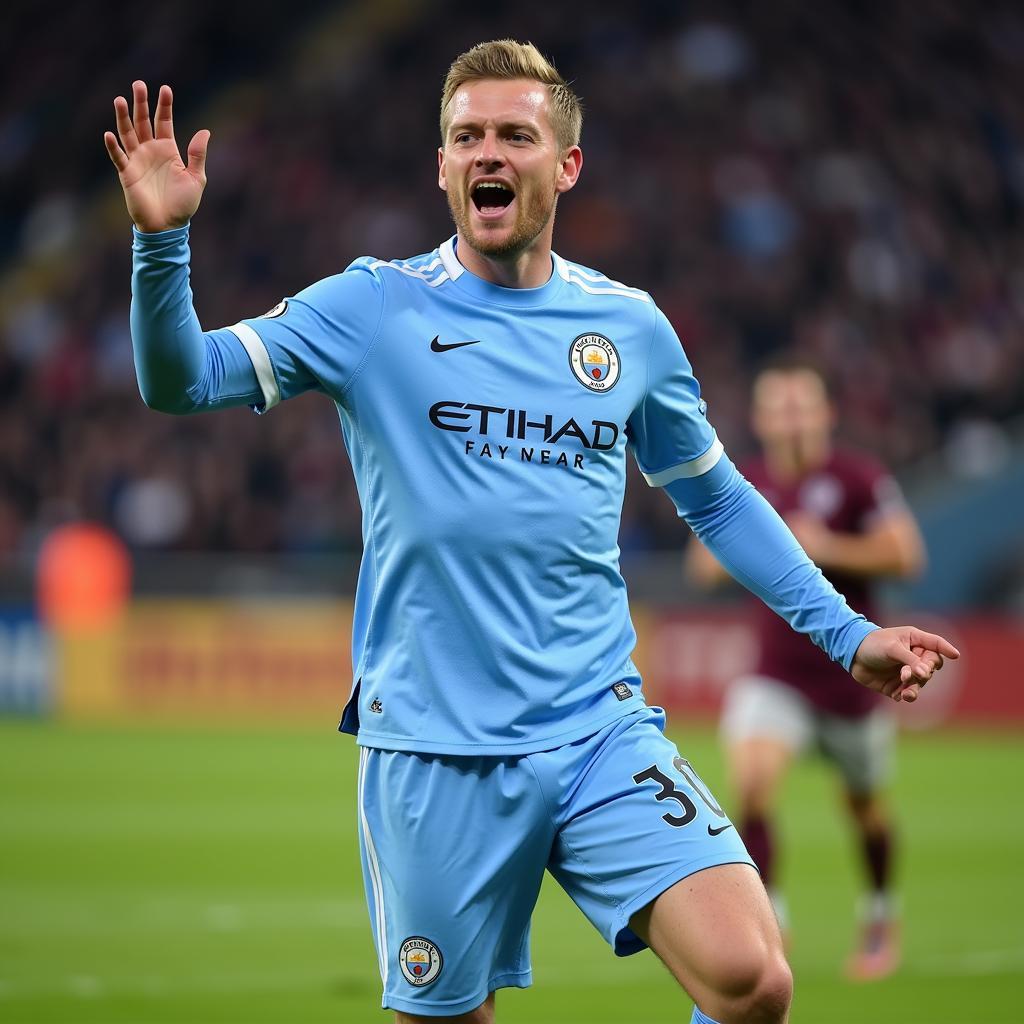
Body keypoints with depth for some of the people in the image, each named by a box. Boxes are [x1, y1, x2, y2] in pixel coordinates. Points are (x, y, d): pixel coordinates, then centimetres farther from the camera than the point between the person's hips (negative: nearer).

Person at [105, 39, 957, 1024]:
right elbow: (182, 379, -5)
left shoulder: (631, 326, 8)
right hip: (432, 750, -1)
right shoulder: (375, 307, 0)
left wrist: (843, 632, 17)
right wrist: (161, 241, -22)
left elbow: (714, 497, 21)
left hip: (602, 731, 2)